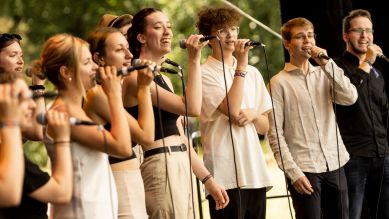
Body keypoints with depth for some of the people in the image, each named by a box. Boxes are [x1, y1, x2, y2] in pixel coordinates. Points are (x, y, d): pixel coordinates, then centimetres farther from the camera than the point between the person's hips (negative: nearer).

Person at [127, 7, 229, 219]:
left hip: (180, 169, 9)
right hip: (161, 170, -9)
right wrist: (194, 59, -14)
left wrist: (208, 180, 16)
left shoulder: (163, 78, 17)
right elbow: (191, 108, -19)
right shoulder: (136, 77, -10)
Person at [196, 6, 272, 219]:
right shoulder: (204, 73, -3)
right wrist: (241, 65, -13)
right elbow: (232, 110, -16)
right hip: (226, 175, -6)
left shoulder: (252, 73, 15)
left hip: (255, 171, 6)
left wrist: (253, 114, -5)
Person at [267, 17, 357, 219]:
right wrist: (293, 172, -13)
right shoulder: (279, 82, -1)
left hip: (335, 164, 4)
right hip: (304, 169, -4)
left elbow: (350, 98, -4)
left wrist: (326, 63, -7)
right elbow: (275, 133, -5)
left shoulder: (323, 74, 13)